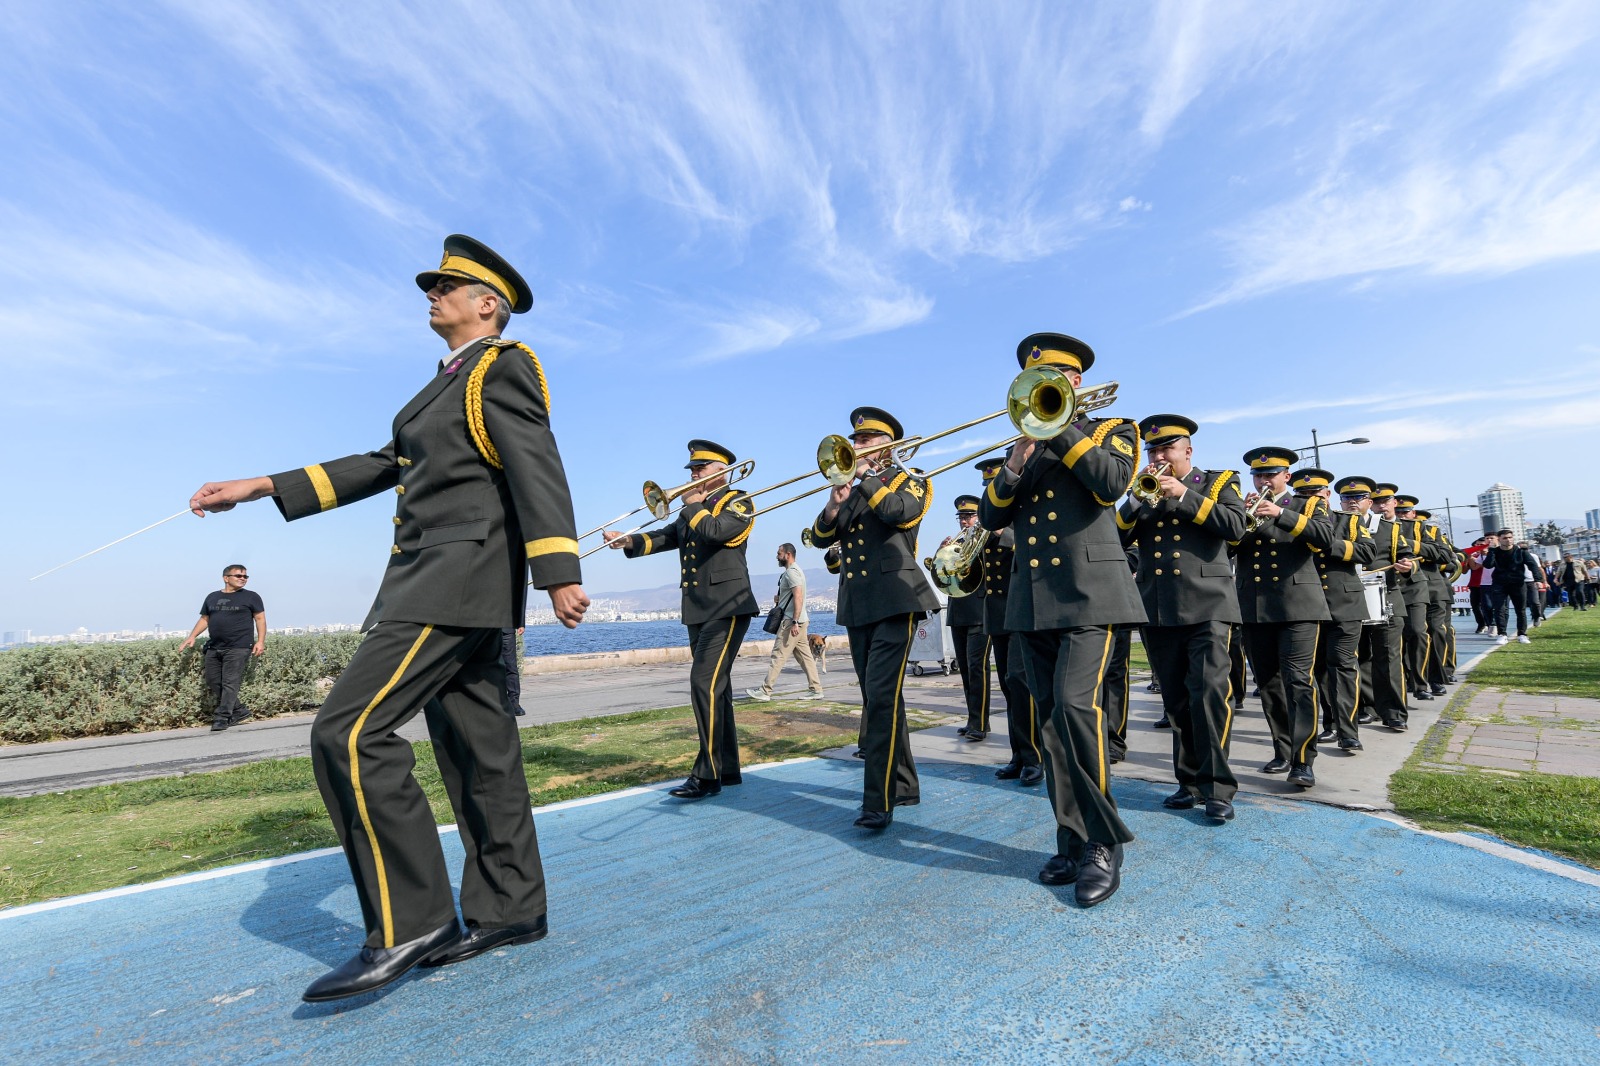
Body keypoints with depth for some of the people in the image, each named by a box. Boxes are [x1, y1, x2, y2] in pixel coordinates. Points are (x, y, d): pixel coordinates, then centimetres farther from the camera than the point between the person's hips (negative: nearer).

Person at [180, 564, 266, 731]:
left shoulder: (251, 597, 2)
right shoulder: (212, 597, 16)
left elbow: (260, 619, 0)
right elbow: (204, 619, 21)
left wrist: (260, 641, -9)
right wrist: (191, 637, 8)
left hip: (238, 648, -6)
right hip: (214, 648, 6)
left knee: (229, 683, -9)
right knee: (213, 683, 6)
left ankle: (222, 718, -4)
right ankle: (239, 710, 16)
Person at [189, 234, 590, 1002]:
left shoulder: (501, 368, -4)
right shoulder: (451, 386, 25)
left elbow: (539, 471, -19)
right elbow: (382, 467, 26)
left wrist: (559, 574, -30)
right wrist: (262, 488, 25)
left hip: (460, 578, -10)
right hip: (437, 582, 10)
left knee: (349, 731, -14)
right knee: (477, 749, 8)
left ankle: (408, 920, -4)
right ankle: (507, 910, 17)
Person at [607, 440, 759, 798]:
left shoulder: (738, 502, -3)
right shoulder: (692, 510, 20)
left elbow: (715, 531, -21)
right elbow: (665, 537, 11)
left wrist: (694, 505, -6)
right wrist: (628, 541, -4)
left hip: (727, 607, -8)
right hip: (697, 610, 8)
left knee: (705, 682, -16)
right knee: (715, 685, 10)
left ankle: (707, 774, -10)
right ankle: (728, 768, 19)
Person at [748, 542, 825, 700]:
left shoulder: (791, 572, -13)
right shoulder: (795, 570, 19)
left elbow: (798, 597, -22)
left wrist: (794, 622, -26)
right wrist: (780, 600, 10)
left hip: (791, 621, -10)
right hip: (797, 621, 10)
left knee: (778, 655, -7)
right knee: (805, 656, 9)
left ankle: (765, 691, -4)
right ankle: (815, 690, 11)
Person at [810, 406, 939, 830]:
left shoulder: (909, 480, 5)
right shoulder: (853, 492, 20)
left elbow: (901, 511, -18)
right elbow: (820, 537, 10)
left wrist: (865, 475, -11)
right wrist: (835, 502, -7)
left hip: (894, 599, -6)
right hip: (857, 604, 7)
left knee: (882, 696, -15)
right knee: (879, 697, 11)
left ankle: (878, 801, -13)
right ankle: (904, 785, 24)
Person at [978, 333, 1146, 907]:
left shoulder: (1111, 430, 10)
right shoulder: (1027, 445, 20)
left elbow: (1112, 482, -14)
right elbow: (990, 516, 9)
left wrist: (1060, 428, -10)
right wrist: (1017, 460, -6)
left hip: (1088, 589, -5)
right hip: (1034, 598, 5)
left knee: (1076, 703, -19)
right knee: (1052, 719, 5)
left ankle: (1104, 843, -4)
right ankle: (1073, 842, 15)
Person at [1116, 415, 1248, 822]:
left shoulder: (1219, 482, 9)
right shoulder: (1142, 492, 17)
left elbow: (1235, 526, -9)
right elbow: (1118, 537, 4)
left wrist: (1184, 496, -13)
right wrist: (1138, 496, -7)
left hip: (1207, 606, -3)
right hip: (1158, 610, 4)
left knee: (1210, 693, -13)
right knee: (1176, 700, 8)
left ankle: (1217, 788, -4)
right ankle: (1191, 781, 19)